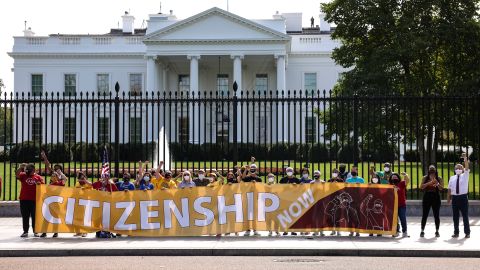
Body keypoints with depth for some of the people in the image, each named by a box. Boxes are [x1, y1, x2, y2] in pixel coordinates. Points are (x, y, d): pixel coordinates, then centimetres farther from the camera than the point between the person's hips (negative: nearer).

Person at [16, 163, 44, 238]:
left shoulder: (38, 177, 7)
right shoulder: (23, 175, 9)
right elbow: (17, 175, -9)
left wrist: (40, 184, -15)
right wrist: (20, 168, -18)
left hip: (35, 199, -1)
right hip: (24, 199, 1)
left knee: (35, 216, 3)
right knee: (25, 216, 6)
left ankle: (35, 231, 10)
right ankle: (25, 231, 11)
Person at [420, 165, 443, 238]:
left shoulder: (439, 178, 5)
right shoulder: (425, 178, 6)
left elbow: (441, 188, -5)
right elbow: (421, 187, -6)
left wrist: (437, 183, -23)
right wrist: (429, 183, -19)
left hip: (436, 198, 0)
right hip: (427, 197, 0)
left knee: (436, 215, 2)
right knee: (424, 215, 0)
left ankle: (437, 231, 9)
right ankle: (422, 231, 5)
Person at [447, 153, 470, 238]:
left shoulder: (465, 176, 3)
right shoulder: (452, 178, 10)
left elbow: (467, 167, -13)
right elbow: (450, 189, 8)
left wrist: (465, 158, -26)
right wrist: (449, 198, 2)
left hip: (463, 197, -2)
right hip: (455, 198, 3)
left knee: (465, 215, 0)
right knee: (455, 216, 6)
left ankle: (467, 233, 6)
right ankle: (456, 232, 14)